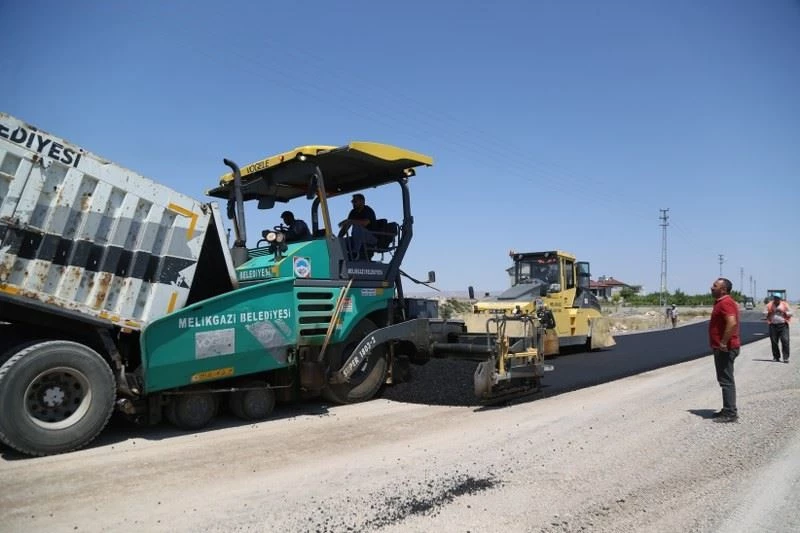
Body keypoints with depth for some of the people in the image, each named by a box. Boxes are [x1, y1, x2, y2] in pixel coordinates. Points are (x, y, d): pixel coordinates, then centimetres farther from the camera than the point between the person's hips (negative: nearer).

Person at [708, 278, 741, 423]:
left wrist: (723, 343, -26)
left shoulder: (725, 303, -18)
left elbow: (732, 323, -32)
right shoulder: (721, 302, 16)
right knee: (725, 380, 17)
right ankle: (729, 410, 26)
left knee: (726, 380, -5)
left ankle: (730, 414, 0)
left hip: (725, 349, -11)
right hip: (721, 348, 11)